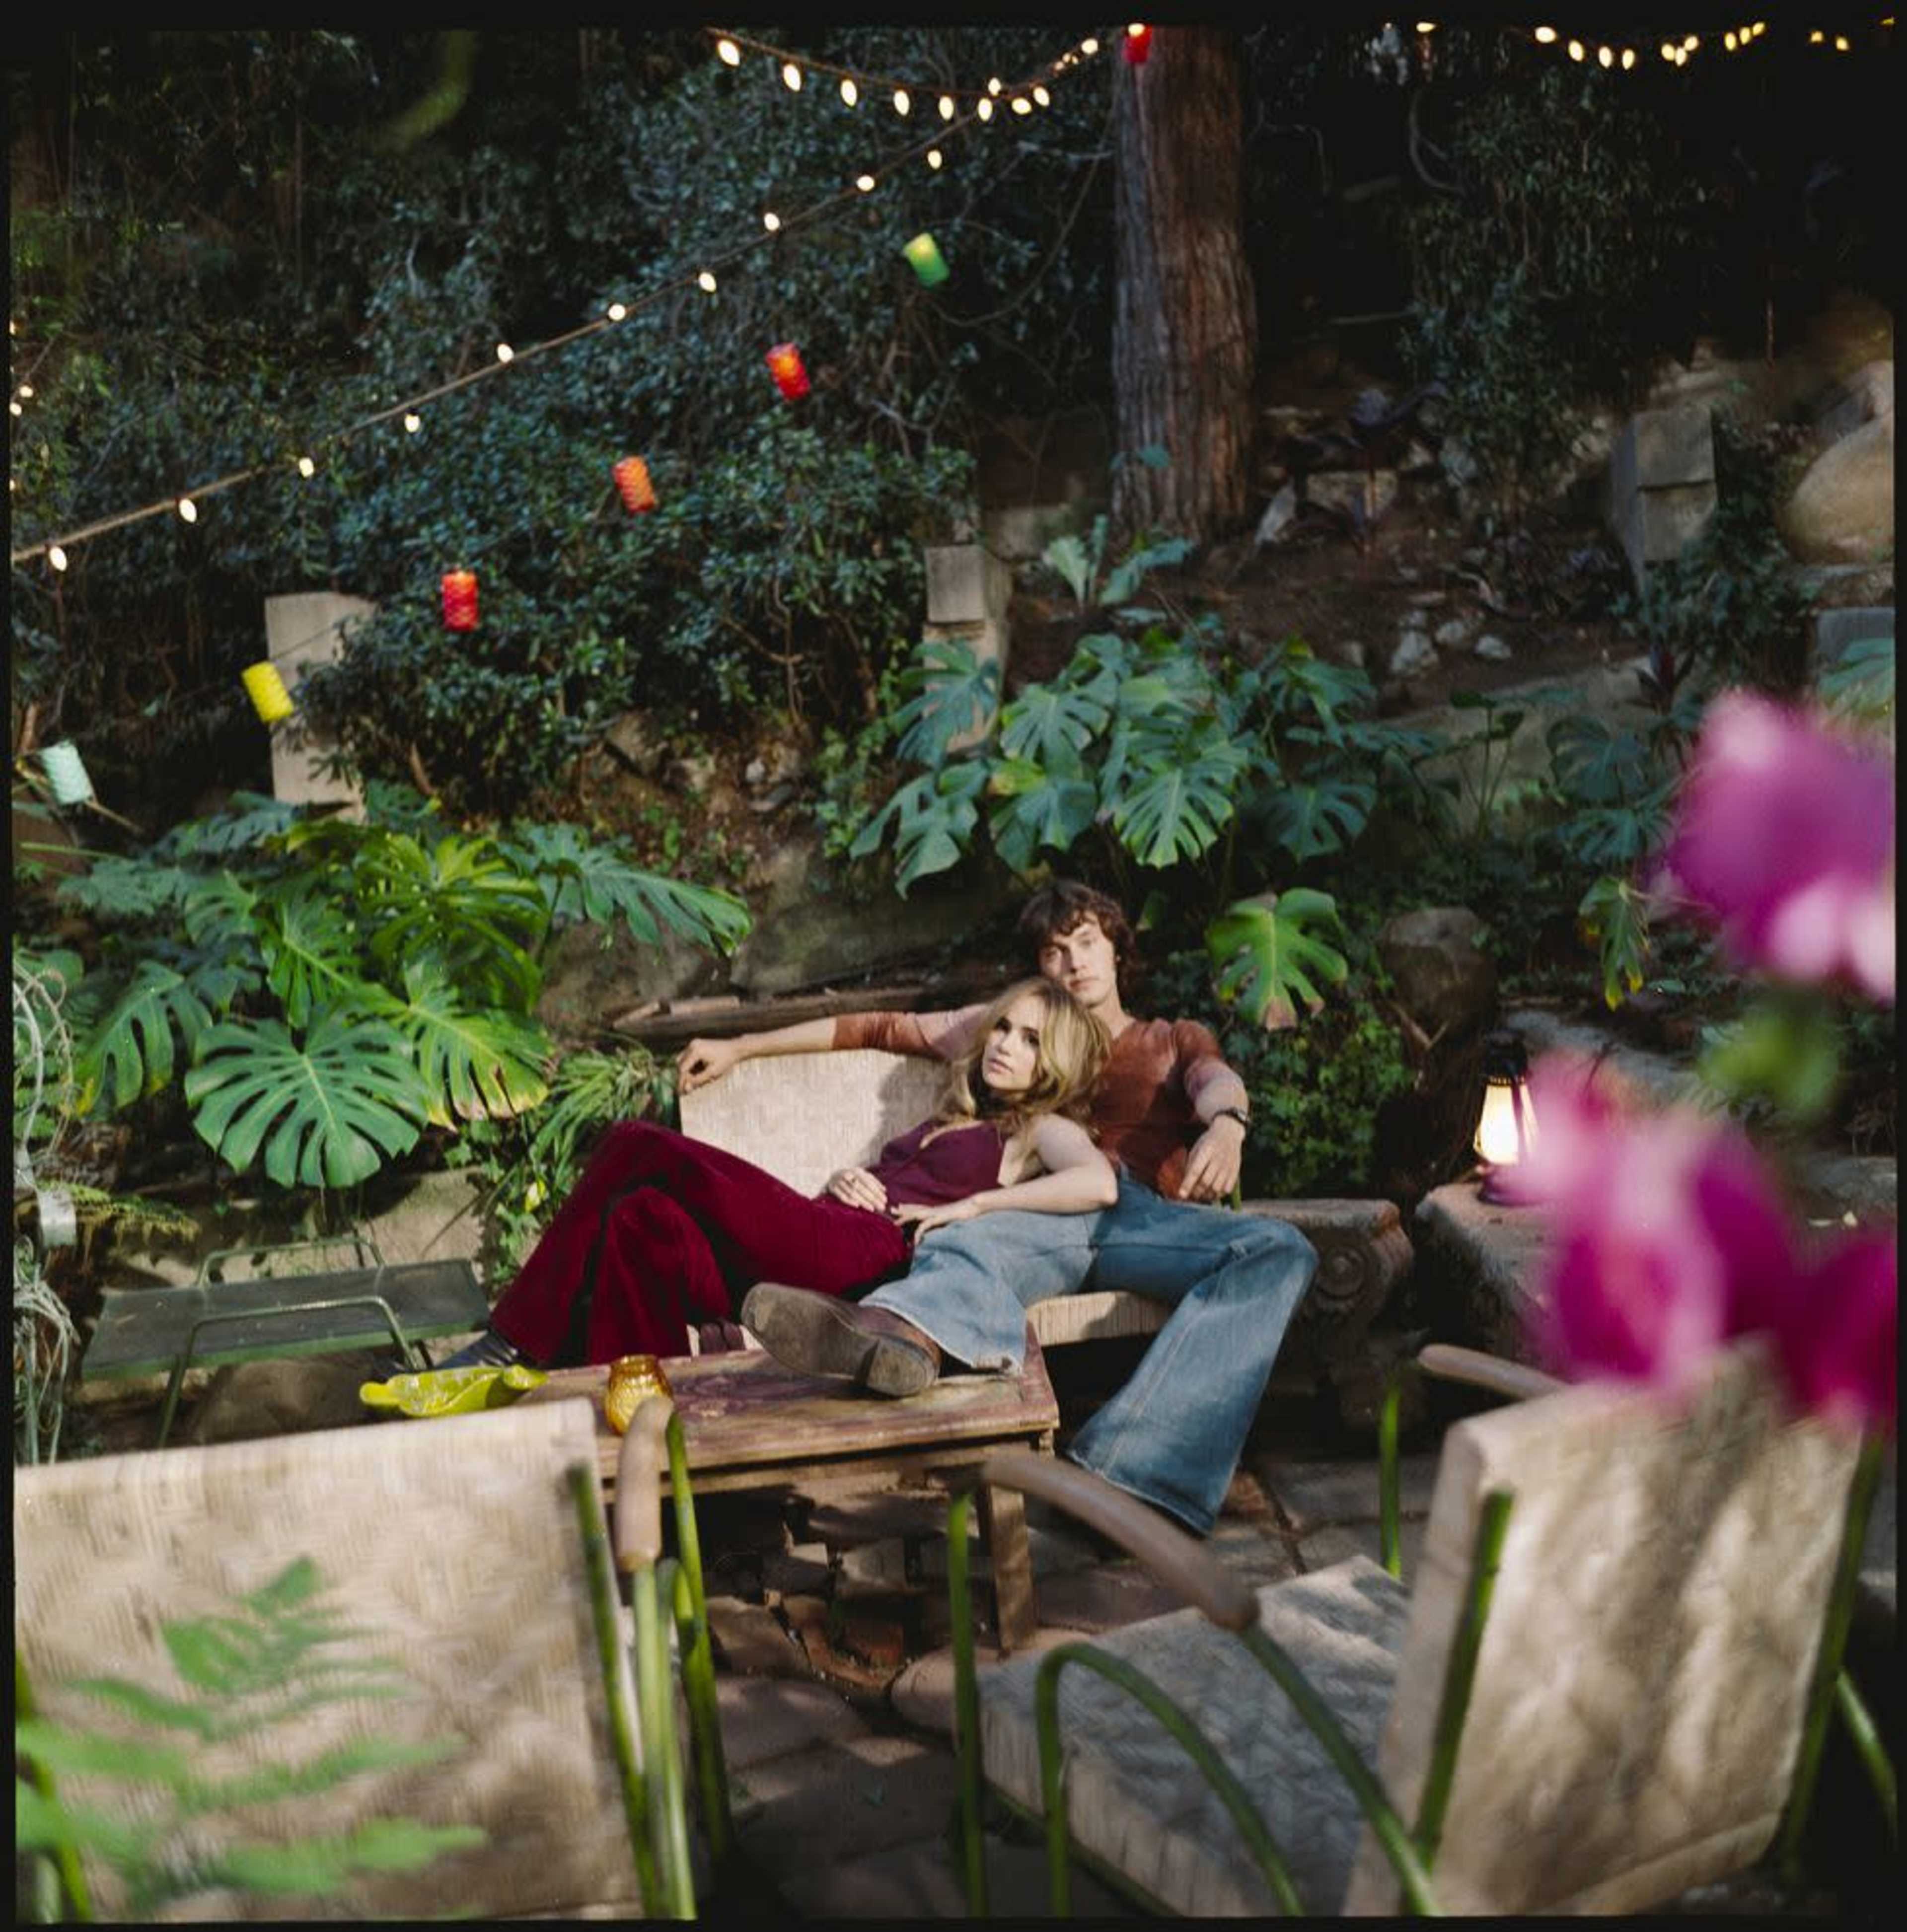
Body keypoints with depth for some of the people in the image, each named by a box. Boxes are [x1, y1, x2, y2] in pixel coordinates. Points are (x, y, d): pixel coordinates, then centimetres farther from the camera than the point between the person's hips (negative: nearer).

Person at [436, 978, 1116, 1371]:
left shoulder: (1041, 1129, 13)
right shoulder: (953, 1120, 35)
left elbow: (1100, 1183, -12)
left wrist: (971, 1206, -10)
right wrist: (845, 1179, 9)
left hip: (866, 1256, -7)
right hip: (808, 1250, 7)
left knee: (641, 1147, -19)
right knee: (643, 1217, -21)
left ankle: (516, 1342, -11)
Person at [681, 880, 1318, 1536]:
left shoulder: (1177, 1039, 32)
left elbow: (1216, 1081, 7)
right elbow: (879, 1028, 35)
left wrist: (1226, 1123, -20)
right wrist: (739, 1048, 32)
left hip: (1148, 1211, 0)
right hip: (1052, 1209, 1)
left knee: (1281, 1250, -33)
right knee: (969, 1249, -36)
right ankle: (888, 1340, -74)